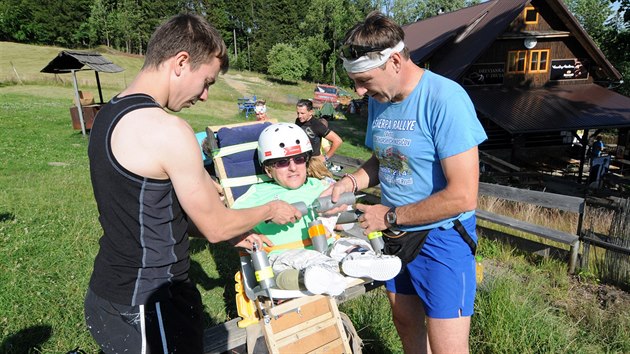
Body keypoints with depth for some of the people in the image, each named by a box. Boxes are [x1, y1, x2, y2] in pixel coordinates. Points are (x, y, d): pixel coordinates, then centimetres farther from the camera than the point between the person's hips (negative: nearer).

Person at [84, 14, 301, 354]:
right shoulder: (167, 129, -26)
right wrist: (271, 210, 2)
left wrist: (232, 233, 11)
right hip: (146, 310, -9)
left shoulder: (110, 114, 4)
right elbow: (216, 226, -16)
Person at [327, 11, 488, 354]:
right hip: (395, 234, 7)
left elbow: (463, 196, -24)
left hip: (440, 237, -7)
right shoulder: (378, 99, 2)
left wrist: (390, 216, -16)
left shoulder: (444, 99, -22)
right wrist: (351, 182, -5)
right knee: (405, 322, 21)